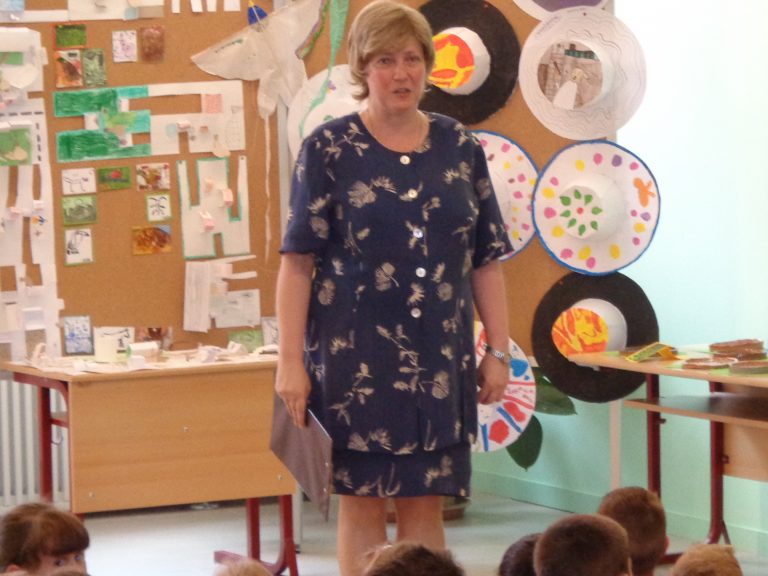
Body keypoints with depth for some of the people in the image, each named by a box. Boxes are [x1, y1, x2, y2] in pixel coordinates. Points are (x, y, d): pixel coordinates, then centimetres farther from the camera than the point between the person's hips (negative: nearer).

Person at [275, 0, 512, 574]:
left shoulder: (460, 148, 7)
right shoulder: (329, 149, -2)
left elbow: (487, 259, 9)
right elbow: (298, 261, -5)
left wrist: (498, 351, 4)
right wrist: (291, 362, -10)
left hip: (440, 360, 3)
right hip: (355, 356, -3)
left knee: (425, 504, 6)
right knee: (361, 500, 3)